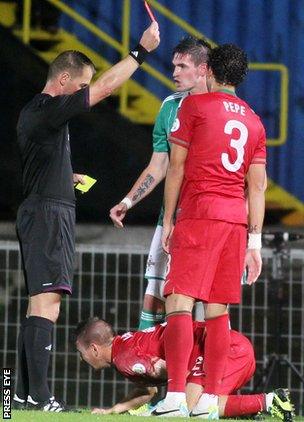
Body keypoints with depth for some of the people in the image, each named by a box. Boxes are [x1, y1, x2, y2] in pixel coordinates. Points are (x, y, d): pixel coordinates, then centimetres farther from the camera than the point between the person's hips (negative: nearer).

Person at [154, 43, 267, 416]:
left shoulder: (193, 106, 1)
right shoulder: (253, 121, 15)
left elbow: (176, 167, 0)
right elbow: (257, 186, 12)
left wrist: (168, 221, 5)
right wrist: (255, 241, 13)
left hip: (198, 215, -5)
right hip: (237, 219, 5)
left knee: (179, 302, -10)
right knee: (217, 311, 8)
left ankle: (175, 395, -21)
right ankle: (211, 398, 5)